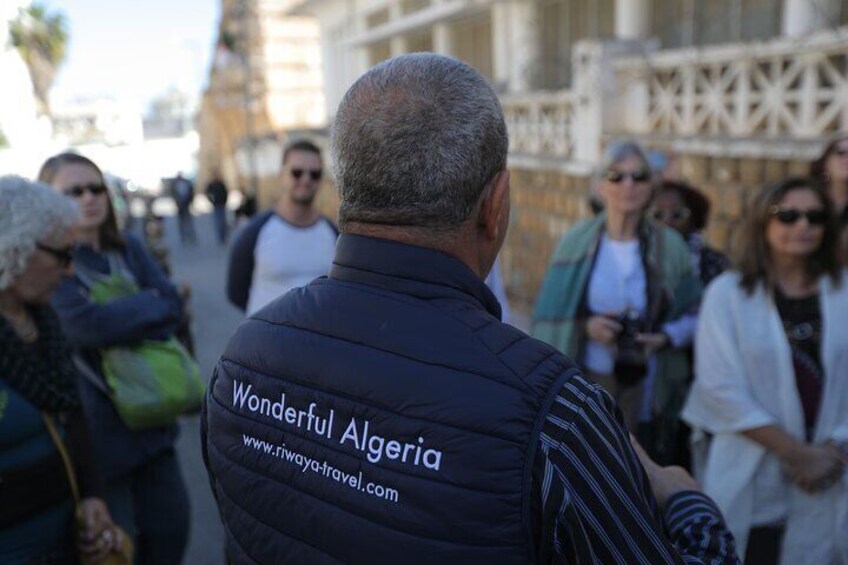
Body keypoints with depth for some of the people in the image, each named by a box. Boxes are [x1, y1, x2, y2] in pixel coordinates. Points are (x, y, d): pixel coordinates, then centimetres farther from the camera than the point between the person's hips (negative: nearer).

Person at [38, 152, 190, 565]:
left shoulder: (129, 247, 8)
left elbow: (174, 305, -3)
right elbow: (85, 324, -25)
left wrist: (118, 320, -18)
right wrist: (150, 304, -12)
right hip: (97, 432, -5)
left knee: (170, 529, 16)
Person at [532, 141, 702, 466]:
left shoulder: (669, 246, 1)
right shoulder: (576, 243, -2)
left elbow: (695, 315, 6)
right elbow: (549, 317, 1)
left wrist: (667, 337, -12)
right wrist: (586, 326, -16)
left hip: (646, 387, 1)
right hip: (586, 382, -1)